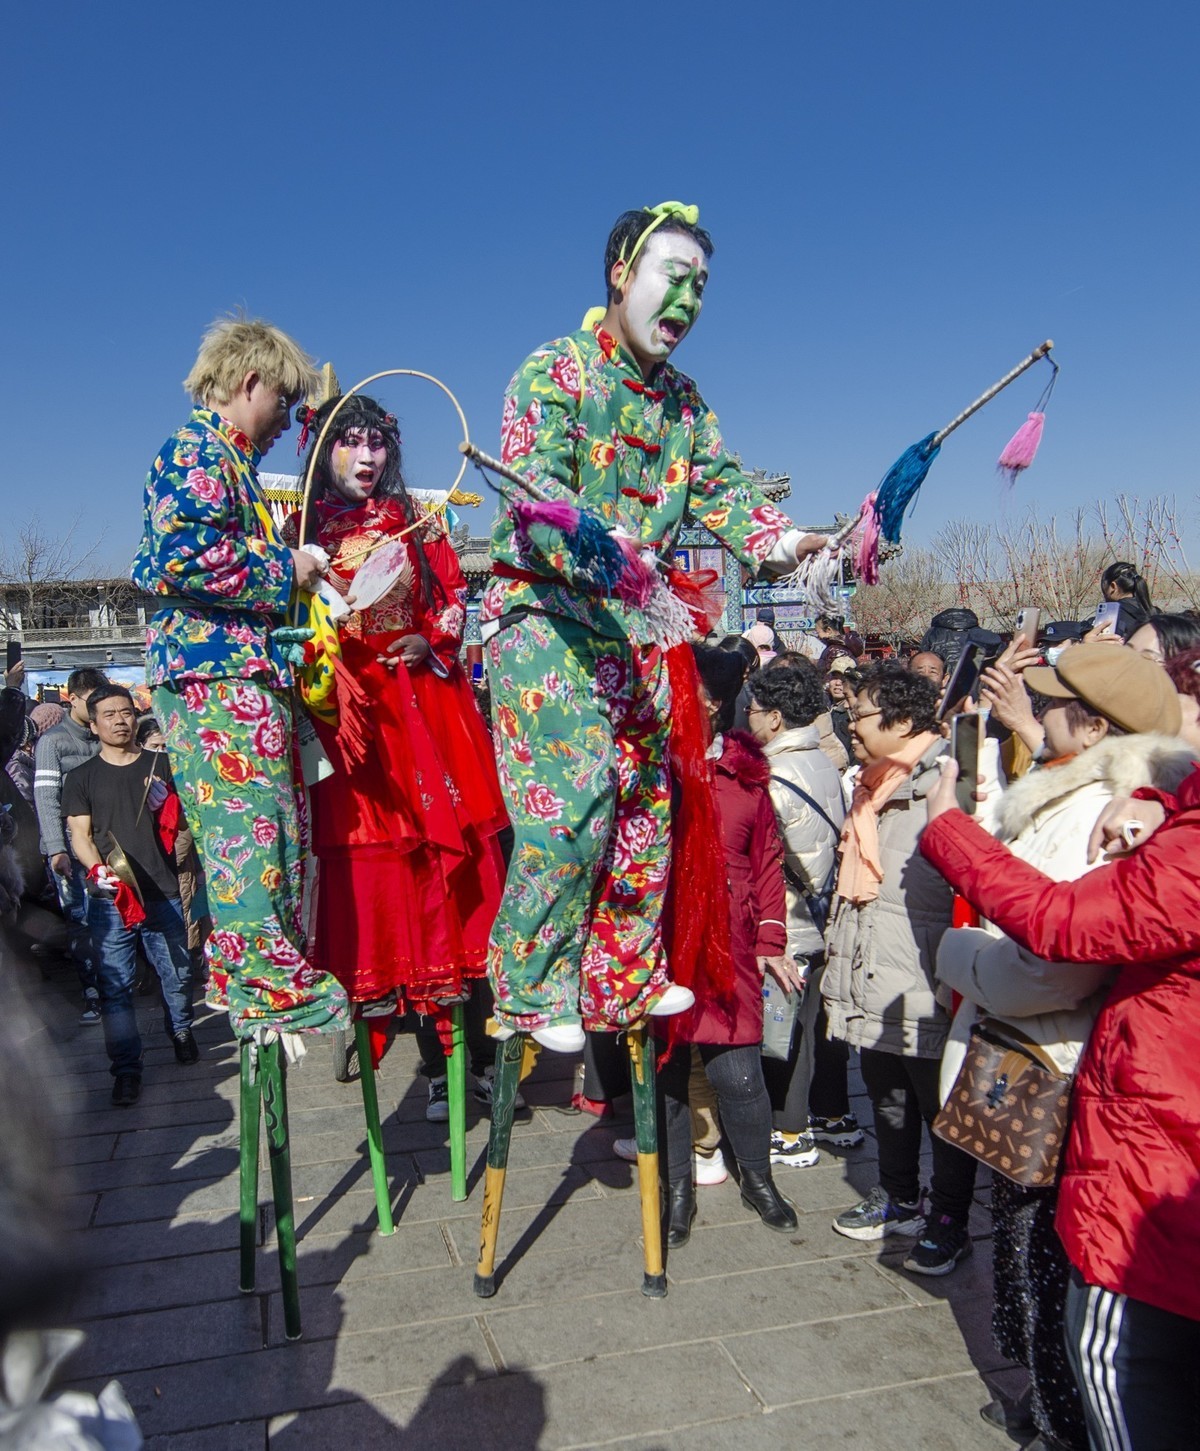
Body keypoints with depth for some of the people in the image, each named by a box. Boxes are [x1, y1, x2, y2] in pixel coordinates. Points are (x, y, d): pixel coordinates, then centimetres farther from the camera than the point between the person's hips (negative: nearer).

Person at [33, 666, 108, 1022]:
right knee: (80, 921, -2)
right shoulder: (53, 740, 0)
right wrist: (56, 849, -15)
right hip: (71, 850, -4)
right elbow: (46, 796, -7)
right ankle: (92, 995, 5)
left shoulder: (101, 740, 15)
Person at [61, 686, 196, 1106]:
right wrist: (97, 869, -15)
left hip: (163, 892, 1)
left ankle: (181, 1032, 33)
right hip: (109, 899, -1)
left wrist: (167, 806, -10)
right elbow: (79, 834, 3)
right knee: (115, 984, -1)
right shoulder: (82, 777, 8)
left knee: (177, 973, 9)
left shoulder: (161, 767, 10)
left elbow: (179, 824, 13)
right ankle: (126, 1068, 8)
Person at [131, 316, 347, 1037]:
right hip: (217, 670, -11)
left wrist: (291, 570, 19)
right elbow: (184, 554, -20)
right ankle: (262, 982, -3)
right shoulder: (196, 451, -6)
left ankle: (274, 974, 20)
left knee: (275, 828, 11)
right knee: (249, 826, -10)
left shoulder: (228, 459, 26)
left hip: (246, 670, 11)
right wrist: (286, 570, -12)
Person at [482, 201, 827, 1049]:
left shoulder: (684, 401, 17)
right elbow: (536, 491, -18)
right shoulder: (555, 372, -5)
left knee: (645, 806, 8)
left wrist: (782, 542, -12)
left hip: (639, 627, 7)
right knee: (570, 805, -13)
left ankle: (625, 979, 22)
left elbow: (720, 489, 8)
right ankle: (535, 991, 4)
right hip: (547, 614, -7)